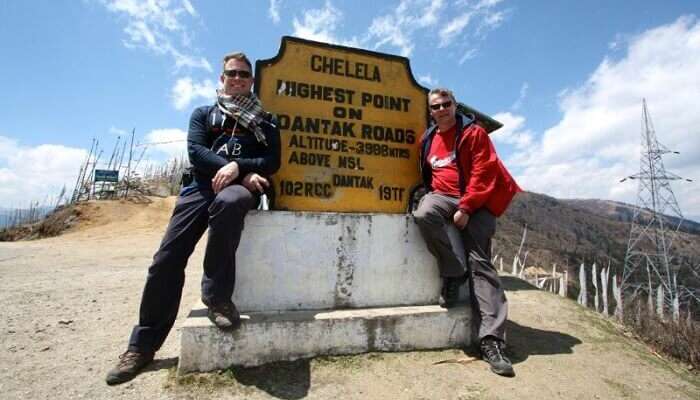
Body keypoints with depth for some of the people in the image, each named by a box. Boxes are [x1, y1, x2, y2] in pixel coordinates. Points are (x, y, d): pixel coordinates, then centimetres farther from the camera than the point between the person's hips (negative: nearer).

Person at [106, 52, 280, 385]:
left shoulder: (264, 121, 18)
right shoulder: (203, 114, 21)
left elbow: (272, 162, 4)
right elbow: (195, 151, 2)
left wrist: (237, 167, -14)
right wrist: (244, 173, -12)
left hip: (239, 187, -2)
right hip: (202, 185, 2)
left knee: (228, 202, -40)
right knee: (168, 258, -9)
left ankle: (216, 294, -24)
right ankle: (143, 344, 6)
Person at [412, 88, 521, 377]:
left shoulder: (473, 132, 2)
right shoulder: (427, 139, 17)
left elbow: (484, 173, -8)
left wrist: (466, 208, -17)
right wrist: (427, 193, 13)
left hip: (475, 203, -3)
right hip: (442, 197, 3)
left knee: (479, 262, -12)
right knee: (423, 214, -33)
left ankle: (491, 340, -10)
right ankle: (454, 272, -12)